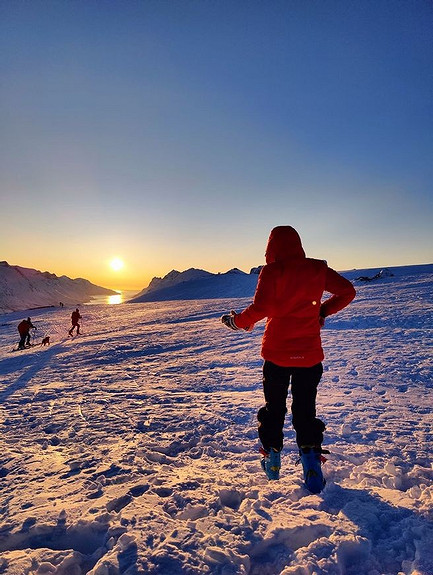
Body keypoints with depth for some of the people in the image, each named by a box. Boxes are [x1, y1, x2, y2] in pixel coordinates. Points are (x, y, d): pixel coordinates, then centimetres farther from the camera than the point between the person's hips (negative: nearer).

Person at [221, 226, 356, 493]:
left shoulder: (272, 271, -10)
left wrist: (237, 321, -3)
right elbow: (347, 291, 6)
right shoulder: (318, 269, 1)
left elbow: (260, 308, -20)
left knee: (274, 407, 17)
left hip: (277, 352, -2)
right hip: (310, 353, 2)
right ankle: (312, 467, 13)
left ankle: (272, 460, 31)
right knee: (306, 410, 14)